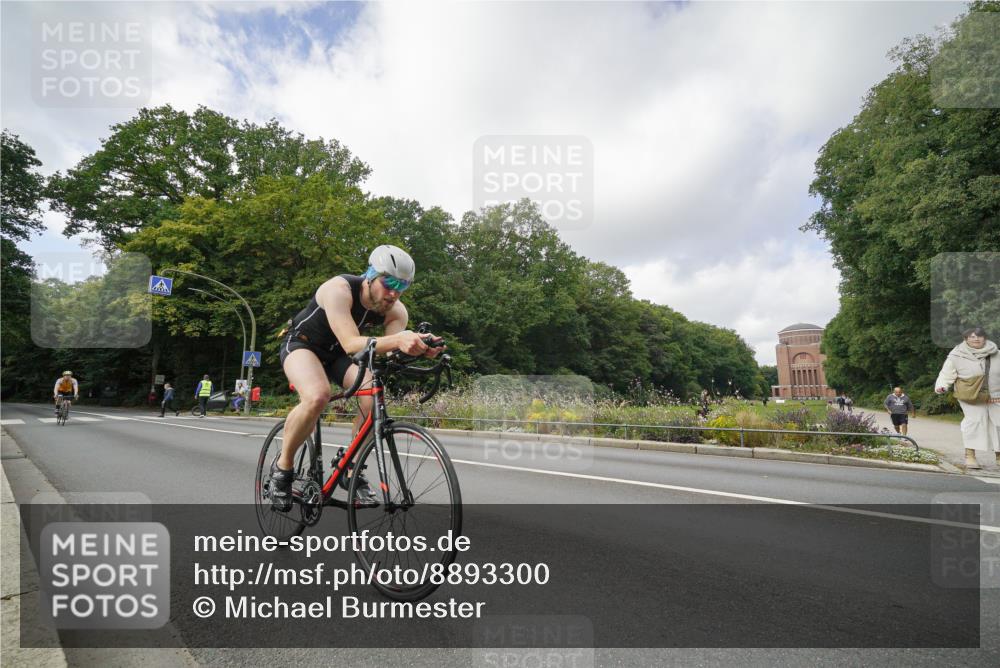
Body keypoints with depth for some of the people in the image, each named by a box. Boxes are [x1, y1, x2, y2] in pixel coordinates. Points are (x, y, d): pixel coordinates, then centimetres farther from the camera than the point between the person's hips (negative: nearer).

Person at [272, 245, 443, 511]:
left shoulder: (396, 311, -17)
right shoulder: (339, 289, -33)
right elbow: (351, 343, -44)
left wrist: (417, 348, -51)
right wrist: (397, 340, -60)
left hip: (337, 354, 5)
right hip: (301, 344, -4)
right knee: (317, 397, -35)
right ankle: (282, 465, -9)